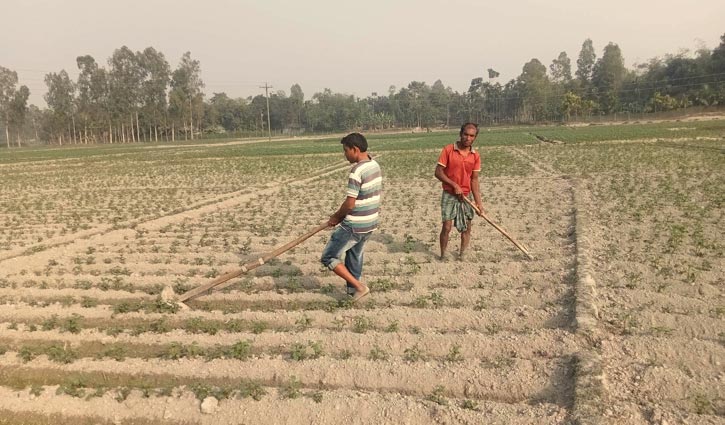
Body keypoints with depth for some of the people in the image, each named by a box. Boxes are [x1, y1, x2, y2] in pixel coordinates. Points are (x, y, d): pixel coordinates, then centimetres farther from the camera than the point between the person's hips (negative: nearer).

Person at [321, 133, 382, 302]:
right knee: (354, 258, 23)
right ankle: (353, 291, 32)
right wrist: (342, 214, 11)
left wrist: (337, 217, -2)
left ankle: (359, 286, 1)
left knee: (329, 257, 3)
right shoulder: (375, 166, 6)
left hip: (354, 226, -9)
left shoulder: (357, 171, -23)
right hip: (370, 223, 9)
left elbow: (350, 204, -22)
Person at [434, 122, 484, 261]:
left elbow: (474, 179, 2)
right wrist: (454, 185, -17)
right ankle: (443, 256, 9)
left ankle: (461, 255, 25)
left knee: (466, 228, 8)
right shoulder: (448, 150, -9)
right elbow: (438, 172, -9)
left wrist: (478, 202, -3)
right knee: (447, 227, -8)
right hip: (449, 195, -3)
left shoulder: (475, 156, 0)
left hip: (466, 196, 4)